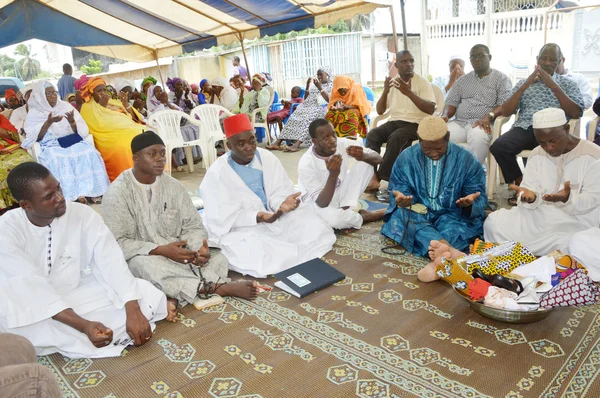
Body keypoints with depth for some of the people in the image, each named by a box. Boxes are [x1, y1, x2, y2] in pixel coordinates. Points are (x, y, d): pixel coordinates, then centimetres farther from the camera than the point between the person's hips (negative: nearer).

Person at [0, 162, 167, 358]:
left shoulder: (83, 214, -10)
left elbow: (111, 261, -17)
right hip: (34, 308, -2)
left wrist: (133, 310, -32)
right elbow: (31, 286, -24)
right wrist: (84, 325, -36)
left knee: (147, 293, -19)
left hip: (81, 296, 2)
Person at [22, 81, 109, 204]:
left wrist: (72, 121, -15)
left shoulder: (65, 106, 12)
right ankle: (74, 194, -36)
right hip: (50, 146, -2)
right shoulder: (34, 114, 6)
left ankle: (92, 191, -31)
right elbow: (35, 138, -6)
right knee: (57, 159, -37)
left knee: (89, 152, -31)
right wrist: (49, 122, -16)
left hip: (73, 142, 2)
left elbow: (81, 131, 6)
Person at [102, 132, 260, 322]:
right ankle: (219, 287, -30)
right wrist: (161, 250, -28)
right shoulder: (117, 192, -12)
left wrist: (201, 249, -21)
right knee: (149, 267, -39)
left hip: (178, 255, 4)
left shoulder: (174, 186, 2)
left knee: (218, 258, -18)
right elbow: (118, 243, -17)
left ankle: (174, 297, -36)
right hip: (141, 258, -4)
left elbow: (193, 226, 2)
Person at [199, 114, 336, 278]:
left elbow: (280, 192, -4)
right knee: (255, 256, -33)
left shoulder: (267, 158, -2)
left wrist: (283, 204, -29)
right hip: (237, 229, -4)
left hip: (274, 218, 4)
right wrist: (259, 217, -32)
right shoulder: (216, 174, -15)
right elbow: (223, 219, -18)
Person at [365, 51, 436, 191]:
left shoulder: (423, 82, -2)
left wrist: (409, 92, -21)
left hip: (415, 124, -4)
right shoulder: (392, 82, 12)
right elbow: (380, 111, 10)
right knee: (372, 134, -24)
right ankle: (372, 176, -30)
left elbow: (431, 109, -14)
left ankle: (380, 177, -25)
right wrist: (385, 92, -9)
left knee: (395, 138, -34)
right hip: (394, 122, 4)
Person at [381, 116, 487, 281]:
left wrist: (470, 202, -29)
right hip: (417, 212, 1)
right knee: (400, 216, -34)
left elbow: (479, 196, -3)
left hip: (452, 215, 0)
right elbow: (400, 189, -1)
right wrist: (402, 197, -27)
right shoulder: (406, 158, -1)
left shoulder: (467, 160, -3)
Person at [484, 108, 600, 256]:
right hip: (540, 215, 4)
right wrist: (530, 197, -28)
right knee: (493, 223, -15)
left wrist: (568, 199, -36)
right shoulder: (537, 155, 4)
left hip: (577, 220, -3)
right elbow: (530, 188, -2)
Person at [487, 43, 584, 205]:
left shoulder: (568, 84, 18)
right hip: (525, 128, 2)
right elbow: (506, 111, 7)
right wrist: (526, 85, -3)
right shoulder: (523, 83, 21)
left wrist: (553, 85, -5)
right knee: (498, 146, -31)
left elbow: (575, 113, 0)